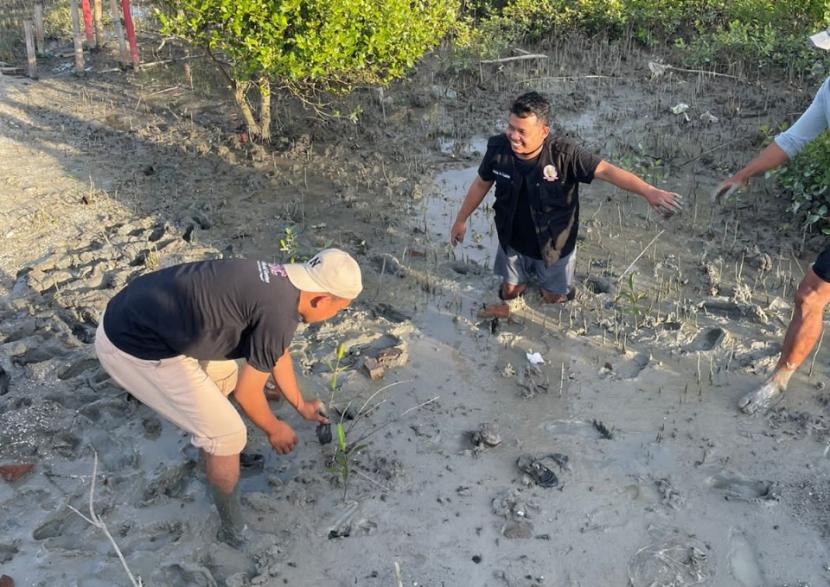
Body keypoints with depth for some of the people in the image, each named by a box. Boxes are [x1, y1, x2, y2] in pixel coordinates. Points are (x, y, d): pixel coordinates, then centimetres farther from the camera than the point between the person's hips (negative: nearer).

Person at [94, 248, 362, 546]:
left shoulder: (279, 282, 9)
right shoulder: (280, 313, -19)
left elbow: (278, 354, 26)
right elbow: (247, 392, -6)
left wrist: (301, 405, 39)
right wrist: (274, 429, 13)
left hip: (134, 314, 10)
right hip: (135, 349, -9)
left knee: (223, 373, 28)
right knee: (228, 435, -1)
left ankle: (207, 440, 52)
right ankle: (233, 530, 19)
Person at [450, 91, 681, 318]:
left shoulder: (564, 154, -31)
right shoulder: (498, 148, -21)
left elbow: (605, 170, -36)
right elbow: (481, 184, -4)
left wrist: (649, 192, -49)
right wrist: (461, 219, 7)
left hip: (553, 246, -2)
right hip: (513, 242, 2)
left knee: (552, 297, 19)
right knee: (509, 290, 22)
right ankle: (508, 299, 57)